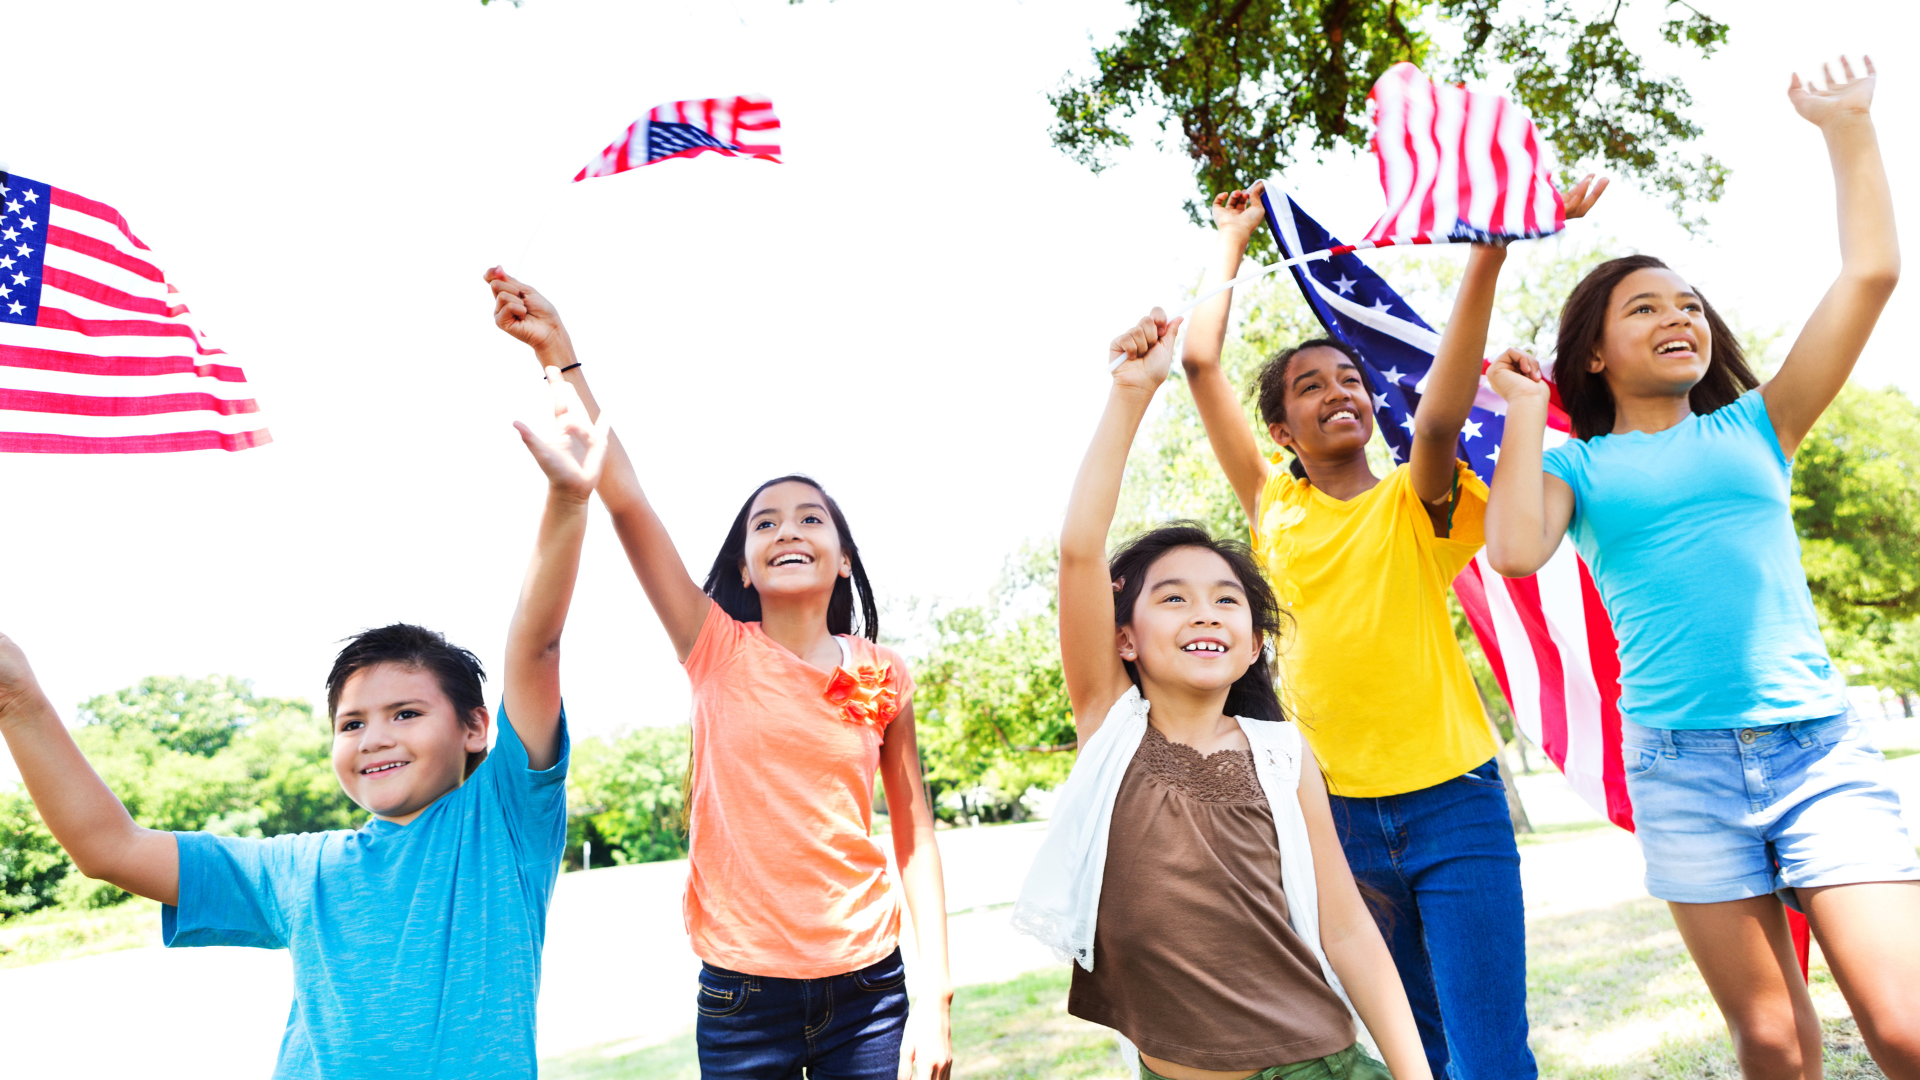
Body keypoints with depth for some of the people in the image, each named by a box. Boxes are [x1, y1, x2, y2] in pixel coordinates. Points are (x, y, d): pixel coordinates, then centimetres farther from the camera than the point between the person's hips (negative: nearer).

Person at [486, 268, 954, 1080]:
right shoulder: (717, 651, -2)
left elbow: (915, 839, 4)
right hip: (741, 992, -1)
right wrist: (559, 353, -17)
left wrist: (938, 998, 0)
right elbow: (624, 498, -11)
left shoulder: (883, 677, 1)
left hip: (867, 990, 1)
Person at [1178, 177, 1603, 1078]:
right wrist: (1234, 240, 13)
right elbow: (1200, 362, 4)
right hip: (1336, 808, 2)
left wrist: (1491, 250, -33)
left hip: (1452, 800, -2)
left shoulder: (1416, 501, 0)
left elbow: (1440, 418, -22)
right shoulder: (1275, 508, 5)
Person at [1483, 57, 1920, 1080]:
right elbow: (1515, 551, -14)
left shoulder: (1754, 427, 12)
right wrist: (1523, 415, -2)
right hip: (1682, 766, -1)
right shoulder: (1578, 464, 7)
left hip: (1819, 746, 1)